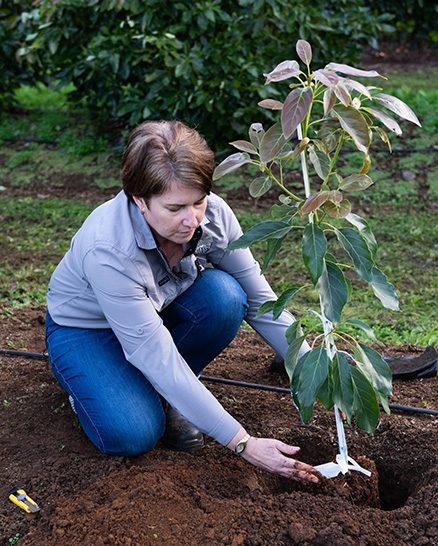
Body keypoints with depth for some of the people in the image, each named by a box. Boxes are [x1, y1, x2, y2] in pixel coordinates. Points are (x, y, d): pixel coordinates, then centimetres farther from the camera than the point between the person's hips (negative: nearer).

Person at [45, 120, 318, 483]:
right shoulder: (107, 251, -39)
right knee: (132, 435, -27)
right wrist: (243, 443, -36)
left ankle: (168, 397, -3)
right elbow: (158, 359, -37)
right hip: (85, 328, -4)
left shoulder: (214, 214, -24)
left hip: (161, 310, 5)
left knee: (226, 295, -27)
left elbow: (259, 300, -13)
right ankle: (94, 384, 8)